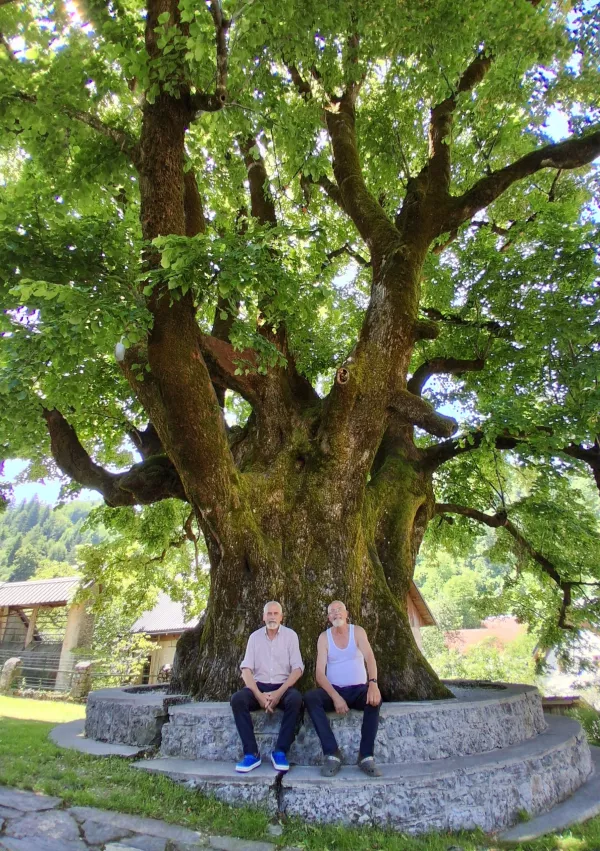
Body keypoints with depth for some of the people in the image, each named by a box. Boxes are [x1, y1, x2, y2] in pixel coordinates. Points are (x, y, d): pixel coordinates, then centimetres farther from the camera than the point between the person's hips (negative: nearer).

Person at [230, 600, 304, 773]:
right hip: (259, 686, 2)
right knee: (237, 699, -28)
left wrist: (279, 693, -18)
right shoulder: (255, 637, 6)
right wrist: (259, 695, -19)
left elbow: (297, 669, -5)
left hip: (283, 686, -1)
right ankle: (251, 753, -22)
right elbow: (246, 669, -2)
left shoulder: (290, 635, 1)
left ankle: (280, 752, -22)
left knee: (296, 699, -34)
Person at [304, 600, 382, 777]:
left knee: (375, 698, -33)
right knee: (310, 698, -28)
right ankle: (332, 753, -25)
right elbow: (320, 673, -9)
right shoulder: (324, 637, 0)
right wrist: (335, 696, -26)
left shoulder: (357, 631, -2)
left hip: (358, 689, -1)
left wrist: (373, 683, -40)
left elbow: (369, 657, -19)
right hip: (334, 690, 1)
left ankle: (366, 755, -24)